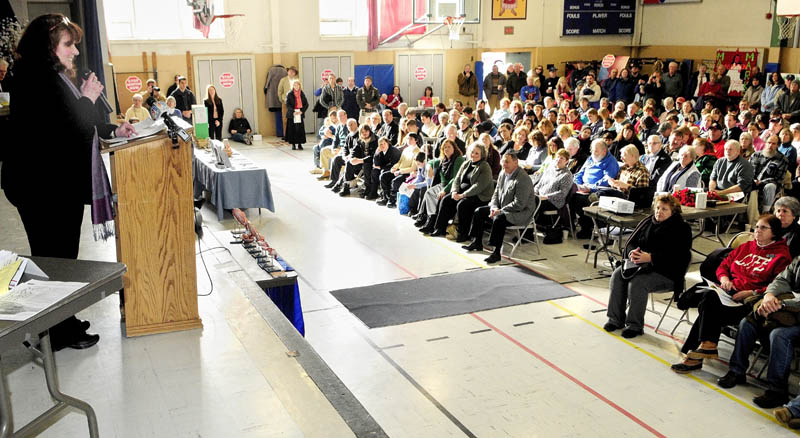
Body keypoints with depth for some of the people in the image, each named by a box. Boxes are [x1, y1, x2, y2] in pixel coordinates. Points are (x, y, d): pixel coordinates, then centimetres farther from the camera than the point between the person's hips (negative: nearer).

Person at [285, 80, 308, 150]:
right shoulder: (289, 94, 0)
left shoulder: (302, 94, 8)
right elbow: (288, 105, -5)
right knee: (292, 129, -3)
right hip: (292, 115, -2)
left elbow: (306, 104, 6)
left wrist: (302, 111, -8)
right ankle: (293, 144, 4)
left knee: (300, 129, -1)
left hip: (300, 115, 2)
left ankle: (300, 144, 6)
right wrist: (293, 112, -17)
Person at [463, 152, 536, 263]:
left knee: (499, 219, -35)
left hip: (521, 212, -9)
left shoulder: (523, 179, -23)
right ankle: (477, 243, 14)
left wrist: (500, 211, -24)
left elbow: (519, 204, -27)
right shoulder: (503, 174, 4)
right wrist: (494, 207, -7)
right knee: (479, 211, 4)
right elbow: (496, 194, 13)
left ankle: (496, 253, -27)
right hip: (502, 208, 9)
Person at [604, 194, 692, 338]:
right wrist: (632, 252, -12)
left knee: (637, 282, -30)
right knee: (617, 275, -16)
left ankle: (635, 325, -18)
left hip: (665, 272, -7)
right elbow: (631, 241, 13)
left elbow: (675, 256, -19)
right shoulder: (648, 222, 12)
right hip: (641, 263, 7)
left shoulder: (681, 229, -8)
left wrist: (650, 257, -27)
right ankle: (616, 319, -9)